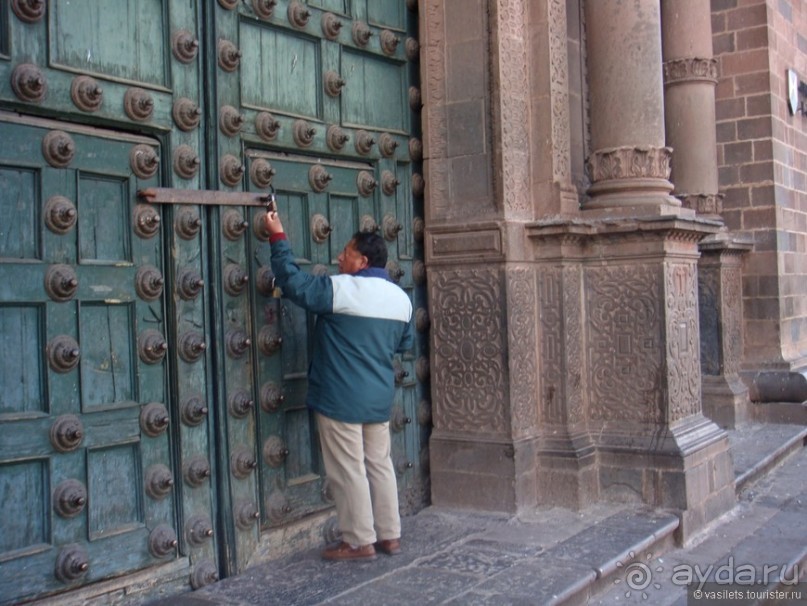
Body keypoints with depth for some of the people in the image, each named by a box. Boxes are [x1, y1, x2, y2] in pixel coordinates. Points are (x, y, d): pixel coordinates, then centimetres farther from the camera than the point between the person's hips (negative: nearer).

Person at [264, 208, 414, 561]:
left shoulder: (341, 289, -15)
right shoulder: (401, 297, 6)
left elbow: (292, 282, -13)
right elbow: (405, 343, 16)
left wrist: (278, 237, -5)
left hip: (341, 399, -7)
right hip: (380, 399, 7)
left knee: (348, 470, 2)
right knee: (380, 464, 15)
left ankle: (360, 541, 9)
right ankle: (390, 535, 22)